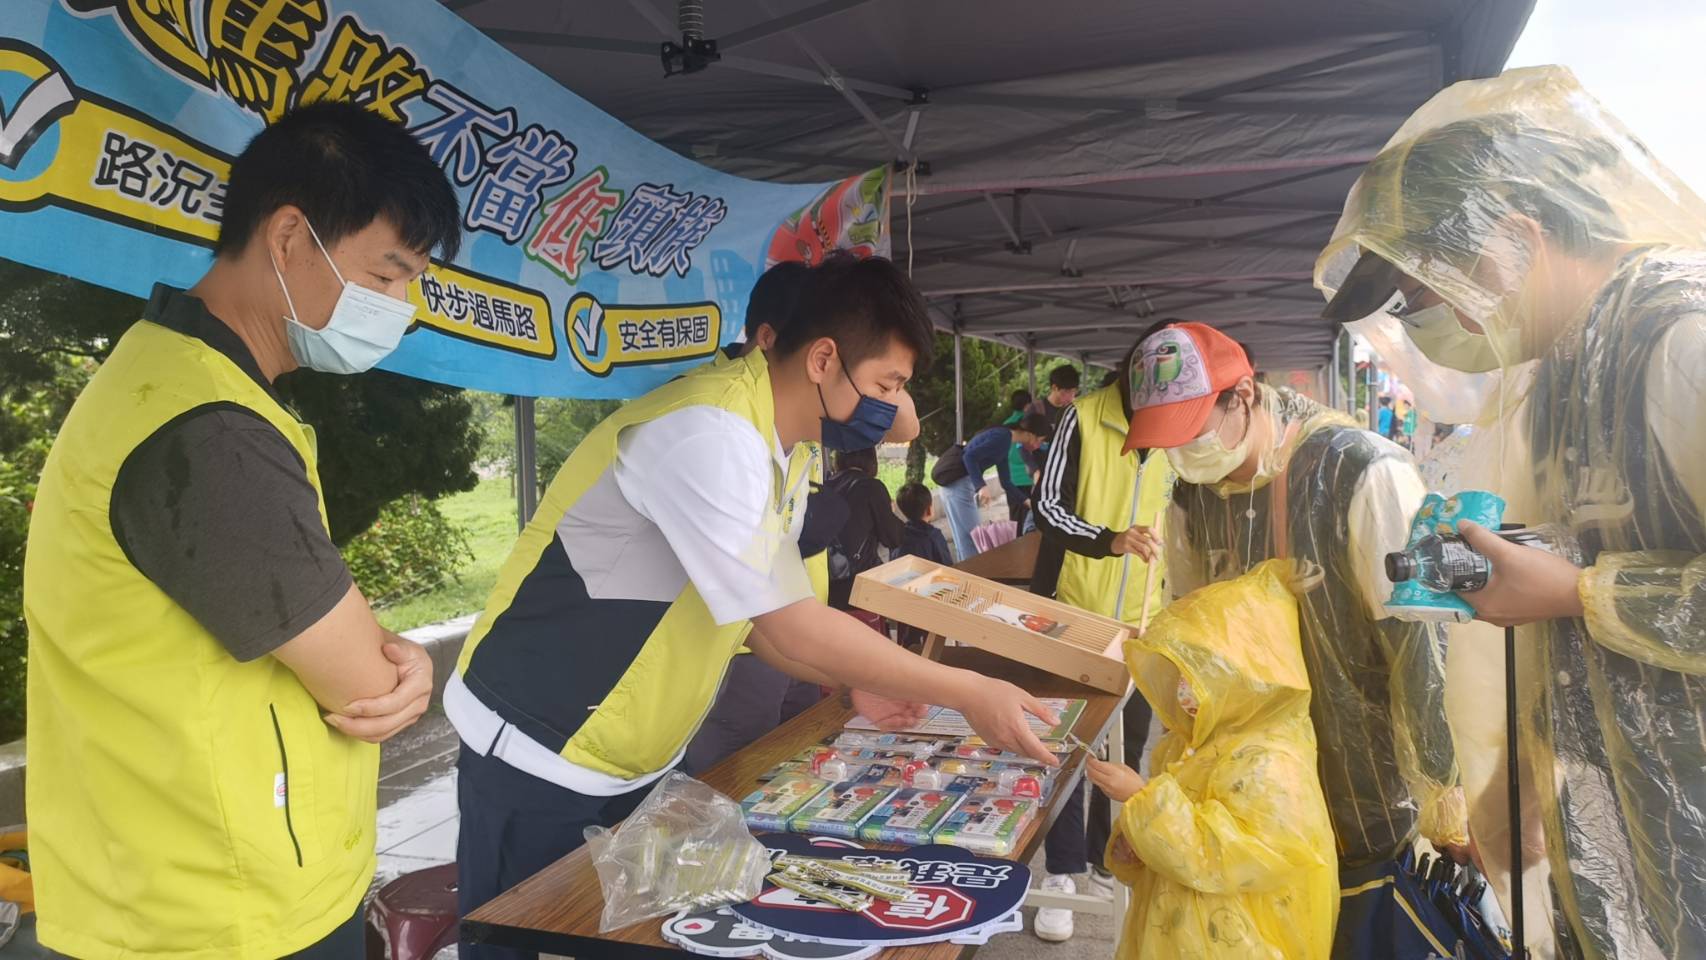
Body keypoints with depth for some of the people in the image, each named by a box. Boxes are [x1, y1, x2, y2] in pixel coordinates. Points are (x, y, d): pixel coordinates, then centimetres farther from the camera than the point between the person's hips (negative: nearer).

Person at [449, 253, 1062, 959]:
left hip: (641, 760, 8)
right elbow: (792, 626, -28)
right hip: (540, 754, -8)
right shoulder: (709, 432, -29)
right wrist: (966, 693, -20)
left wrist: (855, 683, -2)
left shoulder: (791, 445, 0)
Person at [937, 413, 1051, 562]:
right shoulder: (1002, 437, -15)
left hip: (965, 484, 10)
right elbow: (970, 456, -25)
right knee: (971, 540, -6)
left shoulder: (1004, 440, 15)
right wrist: (981, 486, -31)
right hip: (957, 483, -10)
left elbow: (1006, 483, 21)